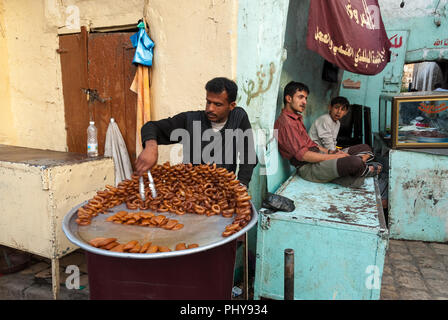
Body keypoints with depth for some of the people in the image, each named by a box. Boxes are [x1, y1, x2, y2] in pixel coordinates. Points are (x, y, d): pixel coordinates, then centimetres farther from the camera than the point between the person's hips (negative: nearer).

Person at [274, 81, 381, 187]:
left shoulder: (297, 118, 20)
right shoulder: (285, 122, -15)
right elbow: (303, 155, -21)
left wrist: (330, 152, 6)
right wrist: (334, 157, -15)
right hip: (308, 167, -11)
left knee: (365, 149, 9)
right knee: (355, 162, -29)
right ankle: (365, 170, 4)